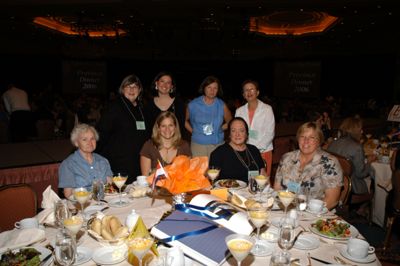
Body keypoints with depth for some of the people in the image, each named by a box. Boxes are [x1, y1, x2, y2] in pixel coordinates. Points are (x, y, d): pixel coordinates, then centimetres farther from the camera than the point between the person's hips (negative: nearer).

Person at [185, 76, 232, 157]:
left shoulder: (222, 105, 3)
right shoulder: (193, 105, 1)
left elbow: (229, 122, 17)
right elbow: (185, 120, 14)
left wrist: (220, 128, 3)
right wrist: (193, 131, 3)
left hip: (218, 144, 1)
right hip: (198, 144, 0)